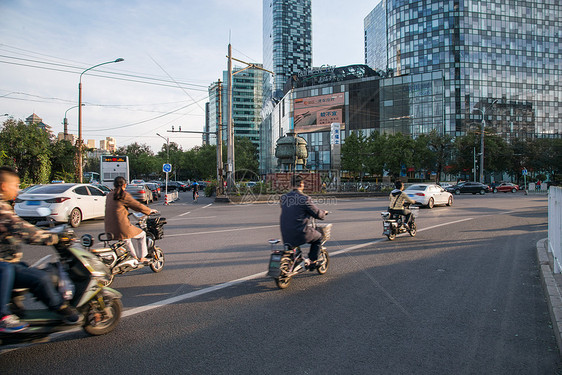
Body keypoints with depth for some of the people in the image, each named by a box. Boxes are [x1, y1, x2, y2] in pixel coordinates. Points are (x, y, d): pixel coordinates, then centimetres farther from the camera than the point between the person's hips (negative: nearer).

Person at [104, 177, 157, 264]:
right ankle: (141, 258, 20)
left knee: (127, 237, 38)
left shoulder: (109, 195, 12)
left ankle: (134, 257, 44)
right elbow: (138, 205, -4)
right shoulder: (124, 195, -9)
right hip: (122, 227, -8)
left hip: (109, 230, 8)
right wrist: (150, 211, 12)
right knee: (142, 234, 17)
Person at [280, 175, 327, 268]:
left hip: (286, 234, 6)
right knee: (318, 237, 19)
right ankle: (312, 261, 17)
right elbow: (317, 213, -5)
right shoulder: (305, 198, -12)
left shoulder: (284, 197, 6)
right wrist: (324, 213, 18)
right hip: (301, 232, -6)